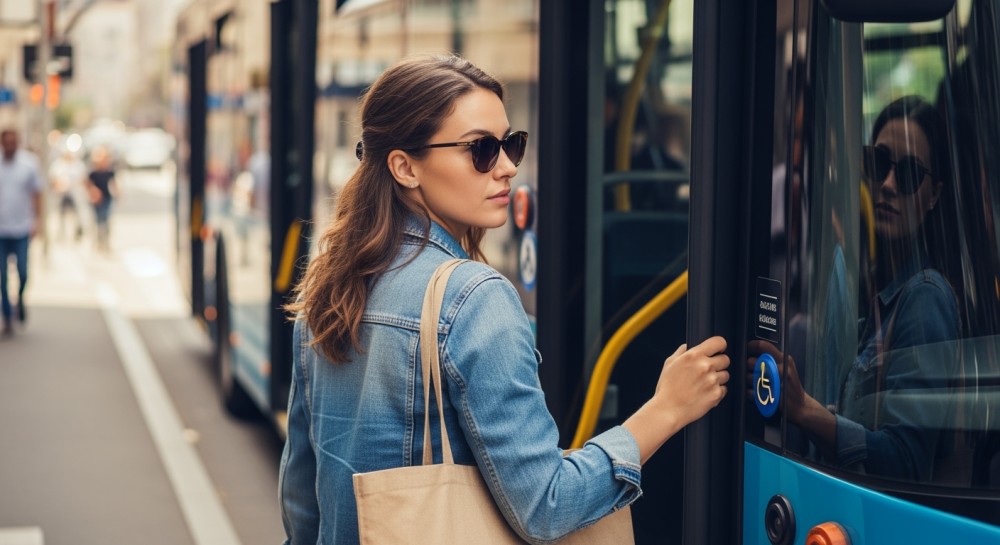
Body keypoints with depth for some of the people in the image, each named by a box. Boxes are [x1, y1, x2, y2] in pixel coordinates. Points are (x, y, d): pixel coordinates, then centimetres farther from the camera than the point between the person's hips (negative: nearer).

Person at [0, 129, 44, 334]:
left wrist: (36, 221, -2)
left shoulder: (29, 165, 1)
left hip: (22, 230, 0)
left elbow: (36, 194, 6)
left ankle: (20, 298, 26)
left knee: (23, 273, -6)